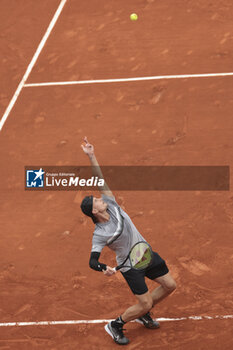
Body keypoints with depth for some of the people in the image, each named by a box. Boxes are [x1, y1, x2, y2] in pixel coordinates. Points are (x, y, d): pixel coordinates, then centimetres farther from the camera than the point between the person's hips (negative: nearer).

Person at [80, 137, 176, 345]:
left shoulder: (111, 205, -11)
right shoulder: (99, 235, -24)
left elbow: (100, 180, -12)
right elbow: (93, 261, -26)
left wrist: (91, 156, -20)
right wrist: (104, 268, -47)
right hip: (130, 266, -7)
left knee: (169, 285, 11)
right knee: (145, 303, -6)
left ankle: (142, 314, 31)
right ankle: (115, 326, 16)